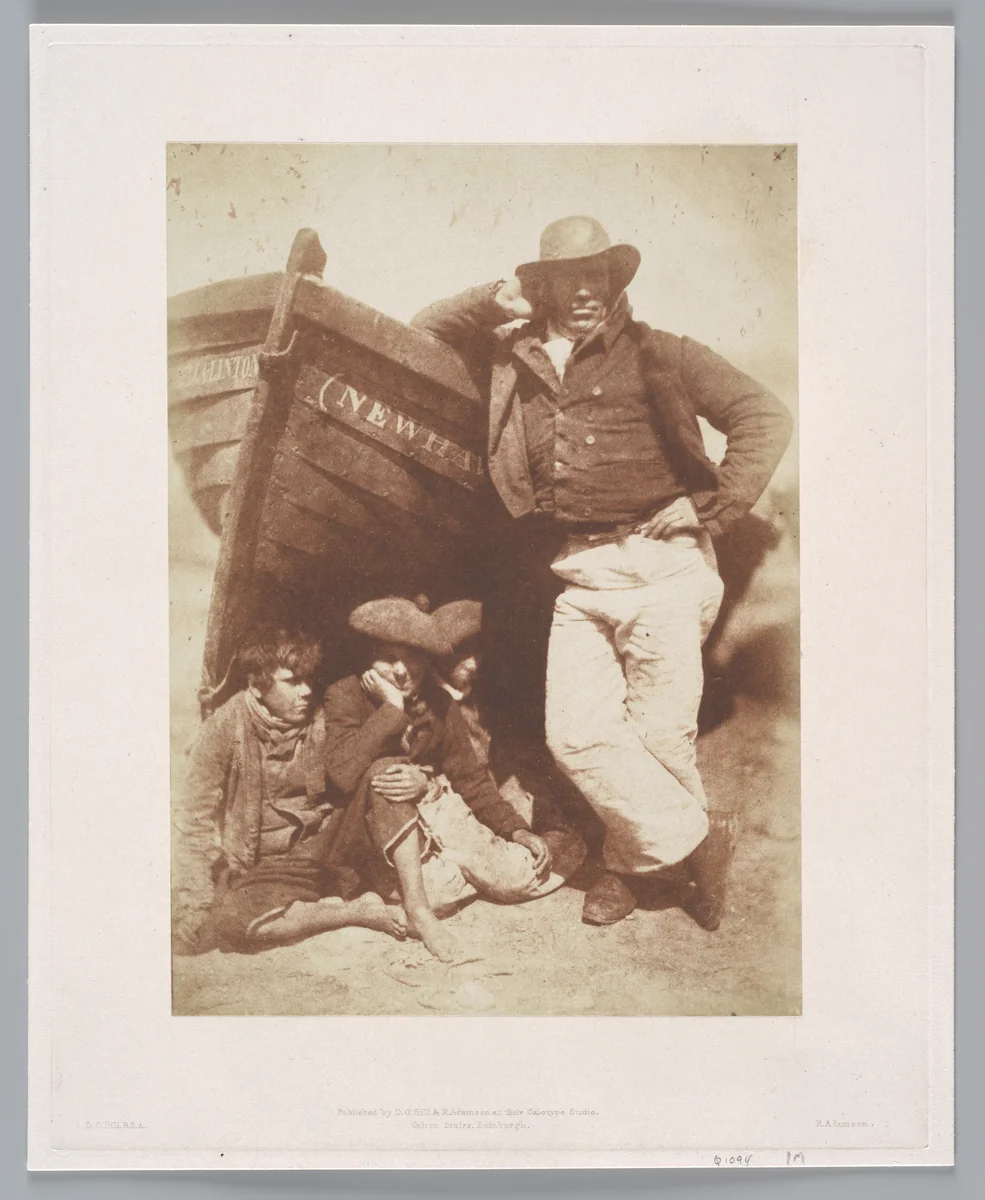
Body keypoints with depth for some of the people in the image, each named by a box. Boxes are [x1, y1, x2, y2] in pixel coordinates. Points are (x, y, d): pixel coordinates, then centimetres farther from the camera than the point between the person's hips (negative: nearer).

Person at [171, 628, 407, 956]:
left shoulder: (321, 723, 0)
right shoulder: (225, 728, -7)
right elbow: (196, 821, -7)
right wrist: (196, 906, -15)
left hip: (318, 854, 1)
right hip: (255, 866, -1)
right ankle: (357, 911, -22)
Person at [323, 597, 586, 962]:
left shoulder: (439, 704, 4)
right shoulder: (346, 696, -8)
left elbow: (470, 777, 8)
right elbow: (343, 773, -26)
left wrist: (516, 830, -4)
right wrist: (391, 708, -25)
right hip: (379, 832, -3)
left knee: (516, 878, -22)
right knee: (386, 768, -35)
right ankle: (417, 910, -32)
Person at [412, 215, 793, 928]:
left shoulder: (657, 355, 6)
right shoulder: (513, 361, 16)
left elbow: (767, 416, 4)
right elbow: (419, 336, 25)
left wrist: (714, 509, -5)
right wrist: (488, 306, 9)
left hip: (658, 565, -3)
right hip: (577, 579, 4)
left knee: (660, 734, -3)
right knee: (576, 733, -5)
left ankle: (632, 861, 21)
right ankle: (696, 839, 10)